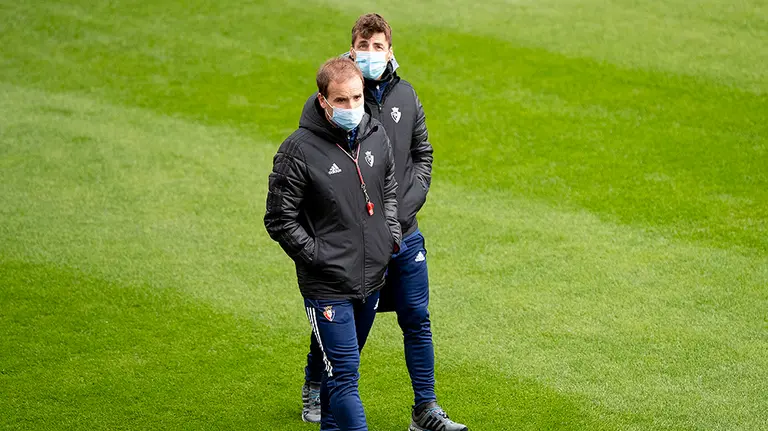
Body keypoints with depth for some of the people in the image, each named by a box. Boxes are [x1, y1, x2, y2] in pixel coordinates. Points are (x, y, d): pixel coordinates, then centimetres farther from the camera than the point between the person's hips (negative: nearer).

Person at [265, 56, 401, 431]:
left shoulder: (376, 136, 2)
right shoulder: (299, 151, -15)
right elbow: (279, 220, -10)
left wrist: (392, 236, 8)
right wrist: (317, 256, -13)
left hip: (372, 279, 6)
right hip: (327, 285, -6)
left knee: (344, 367, 21)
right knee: (344, 375, -7)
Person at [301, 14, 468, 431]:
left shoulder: (405, 95, 4)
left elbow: (423, 155, 12)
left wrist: (405, 205, -2)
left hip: (404, 235, 3)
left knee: (417, 320, 5)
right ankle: (313, 389, 37)